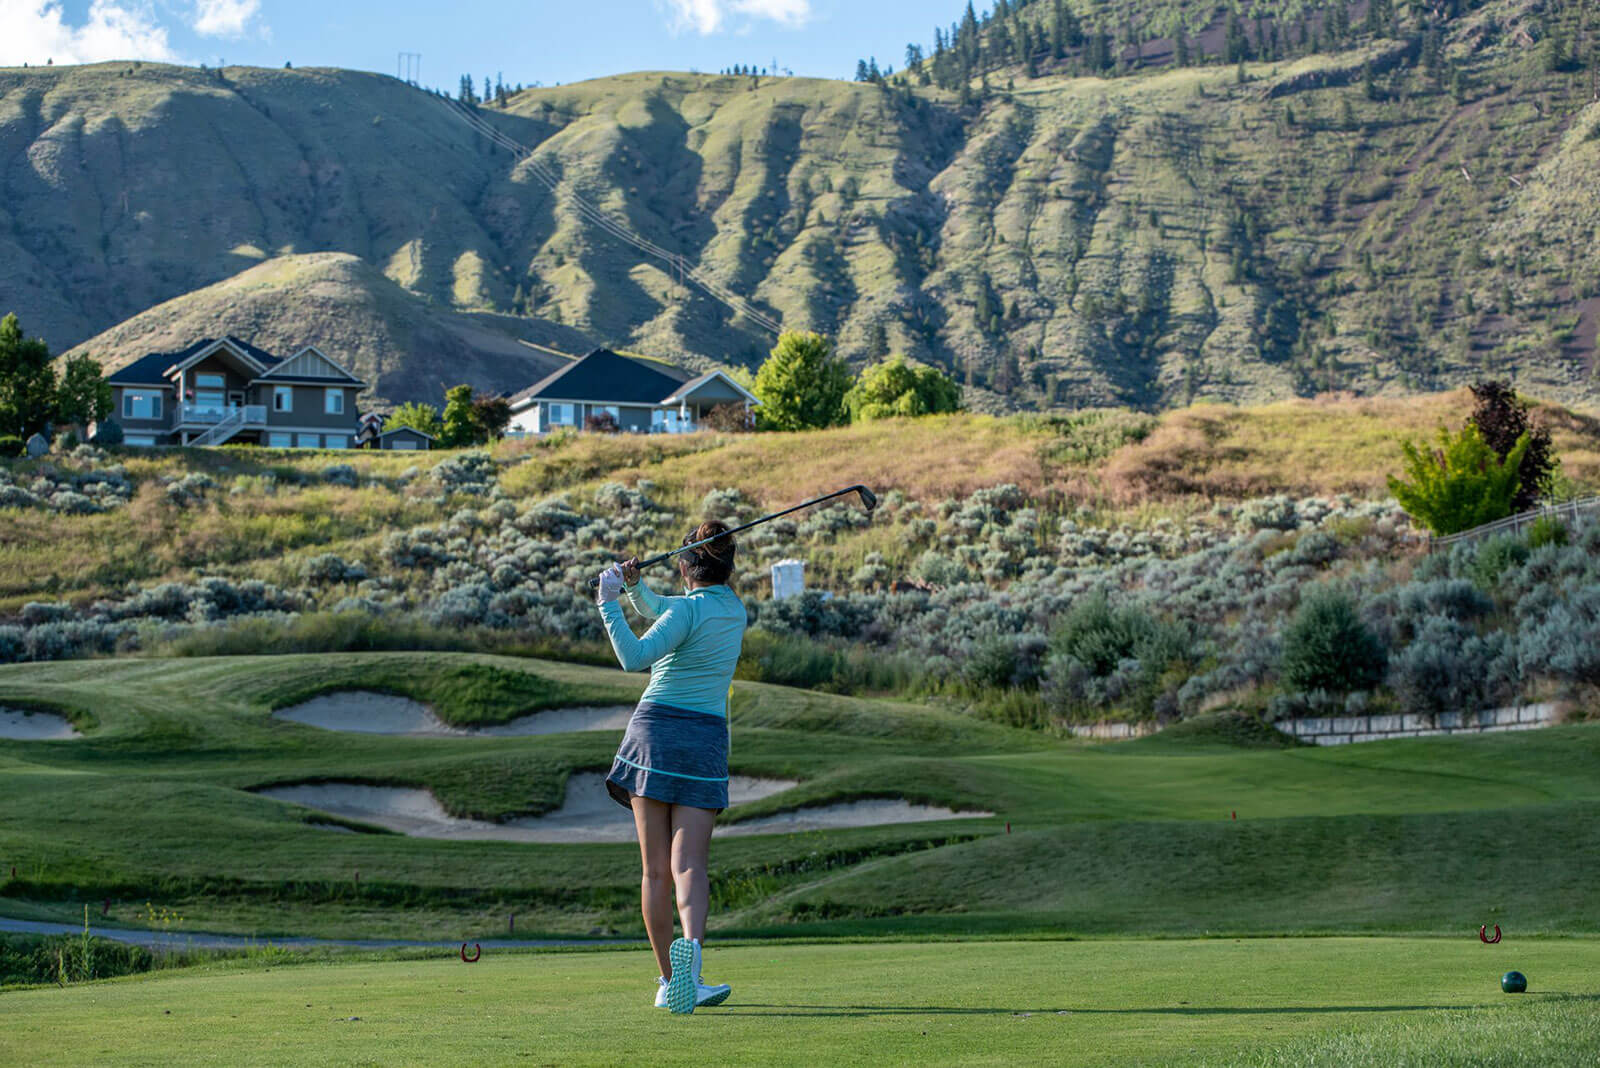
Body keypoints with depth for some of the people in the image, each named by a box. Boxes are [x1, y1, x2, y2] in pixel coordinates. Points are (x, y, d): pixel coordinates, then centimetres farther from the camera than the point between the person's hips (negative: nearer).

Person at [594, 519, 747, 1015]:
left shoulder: (689, 608, -6)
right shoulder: (736, 610, 12)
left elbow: (635, 657, -19)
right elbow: (659, 611, 24)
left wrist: (610, 604, -15)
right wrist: (634, 587, 8)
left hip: (655, 731, -3)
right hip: (706, 738, 3)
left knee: (656, 870, 5)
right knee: (689, 864, -7)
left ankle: (669, 981, 9)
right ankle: (691, 943, -37)